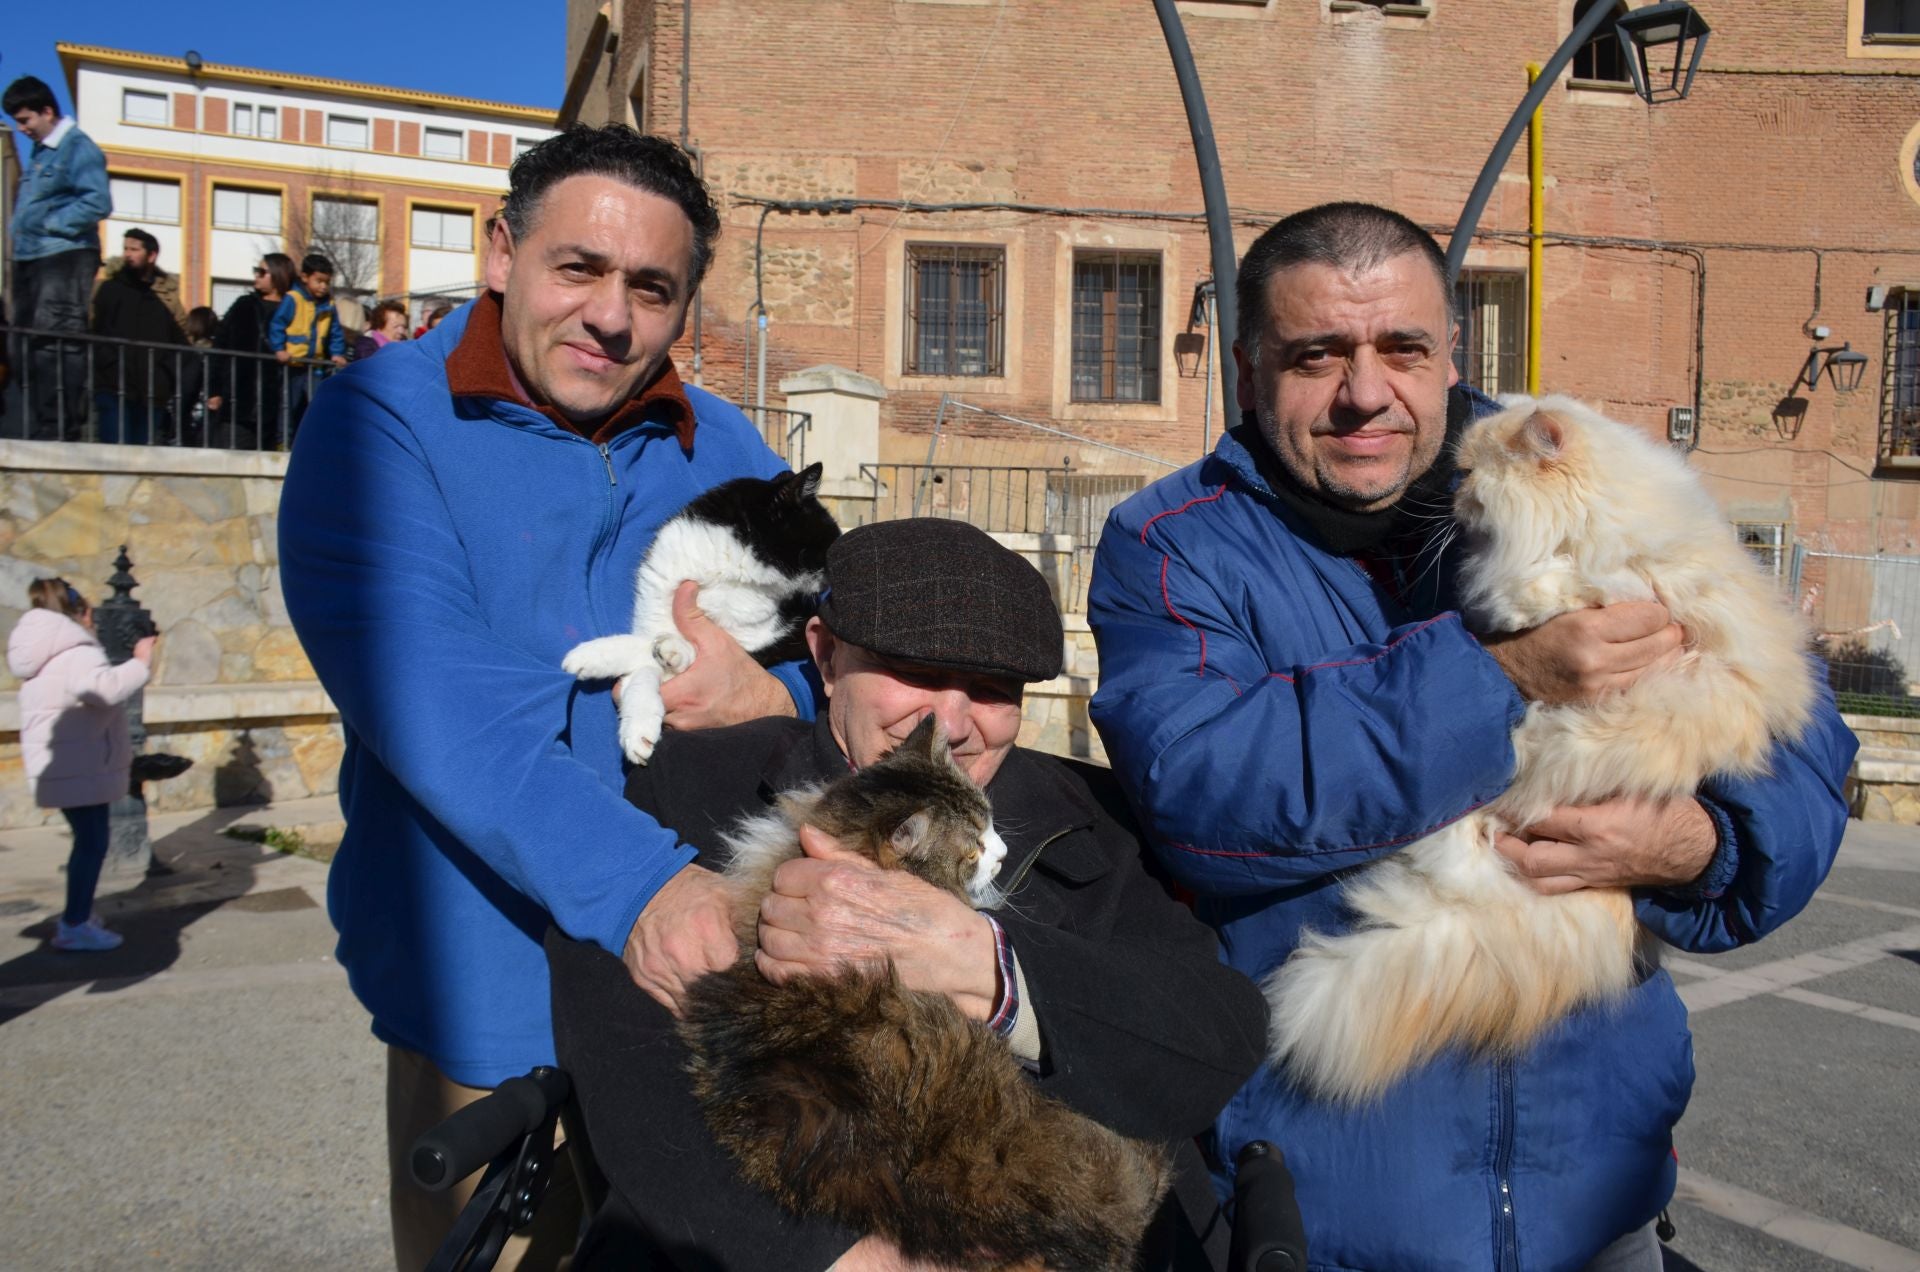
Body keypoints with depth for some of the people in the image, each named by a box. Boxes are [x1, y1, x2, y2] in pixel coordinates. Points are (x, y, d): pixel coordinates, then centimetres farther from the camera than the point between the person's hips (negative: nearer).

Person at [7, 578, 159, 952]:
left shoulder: (48, 656, 15)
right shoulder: (75, 654, -19)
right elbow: (103, 688, -37)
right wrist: (140, 663, -27)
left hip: (65, 764, 11)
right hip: (78, 766, -11)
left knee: (88, 839, 20)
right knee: (92, 841, -4)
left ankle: (76, 915, 30)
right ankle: (74, 927, 2)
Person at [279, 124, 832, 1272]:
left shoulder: (724, 450, 4)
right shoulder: (382, 421, -8)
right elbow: (420, 691, -24)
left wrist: (779, 699, -24)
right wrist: (631, 880, -36)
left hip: (711, 1004, 3)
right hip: (484, 1017, -3)